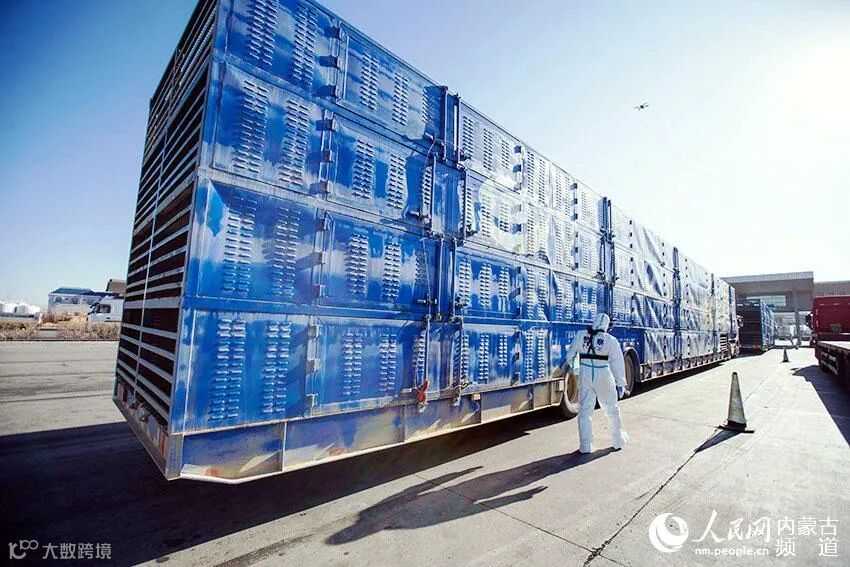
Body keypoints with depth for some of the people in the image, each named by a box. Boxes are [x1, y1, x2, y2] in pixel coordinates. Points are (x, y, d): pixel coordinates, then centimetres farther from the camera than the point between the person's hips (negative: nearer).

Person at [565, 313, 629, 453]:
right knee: (612, 410, 20)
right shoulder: (610, 340, -8)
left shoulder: (580, 335, -4)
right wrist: (620, 383, 1)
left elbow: (570, 355, 6)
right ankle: (618, 440, 38)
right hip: (604, 378, 0)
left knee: (584, 411, 10)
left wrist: (569, 362, 27)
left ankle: (585, 446, 12)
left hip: (585, 377, 1)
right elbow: (617, 363, -7)